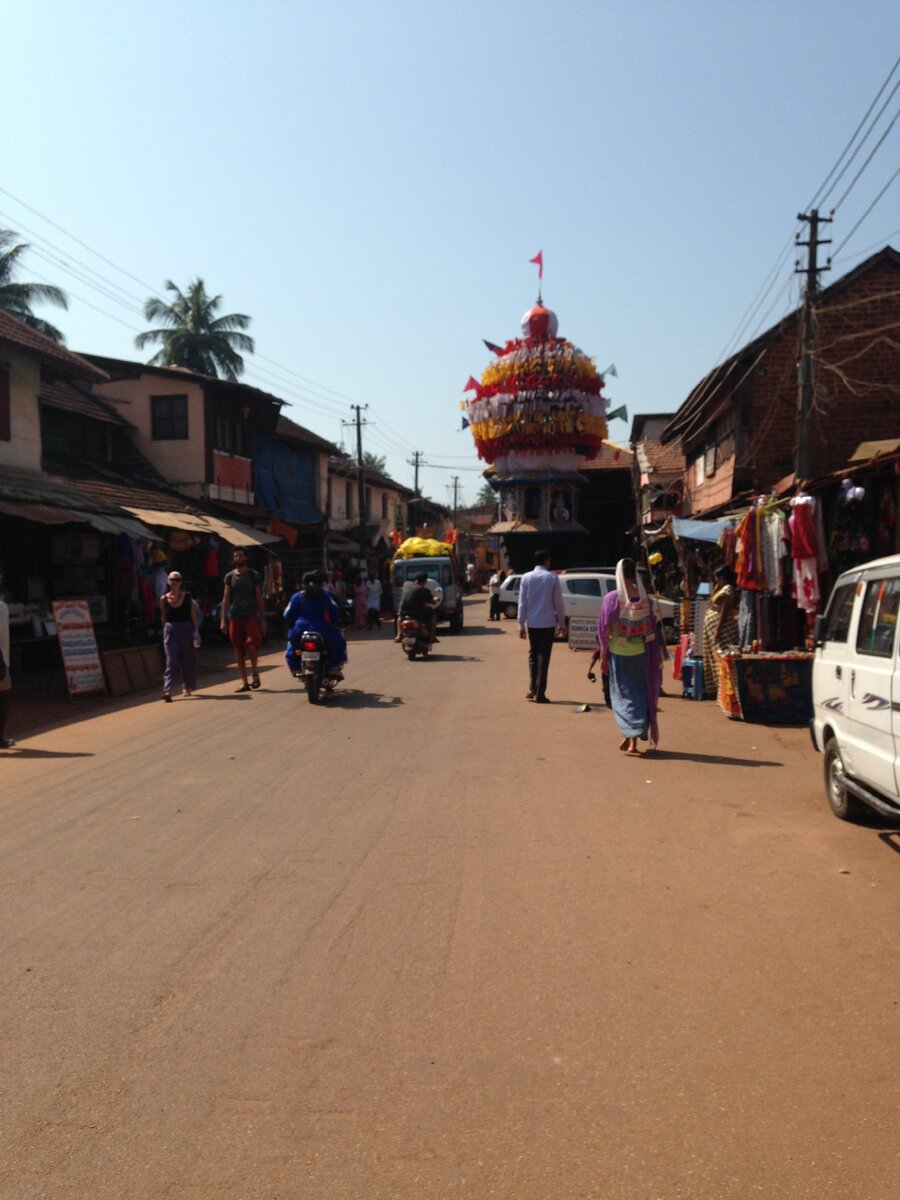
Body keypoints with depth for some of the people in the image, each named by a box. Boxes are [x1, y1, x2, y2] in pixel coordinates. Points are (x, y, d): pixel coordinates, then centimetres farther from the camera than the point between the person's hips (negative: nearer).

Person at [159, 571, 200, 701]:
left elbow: (193, 616, 1)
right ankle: (167, 690, -17)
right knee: (171, 661, -10)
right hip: (170, 631, -1)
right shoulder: (164, 599, 2)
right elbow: (163, 618, 11)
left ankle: (187, 687, 28)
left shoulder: (187, 597, 0)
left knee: (187, 660, 9)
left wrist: (196, 632, -4)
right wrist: (165, 631, 11)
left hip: (186, 630, 1)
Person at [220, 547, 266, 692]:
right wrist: (223, 620, 0)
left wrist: (263, 620, -1)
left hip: (251, 616, -3)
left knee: (251, 645, -16)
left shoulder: (253, 575, 5)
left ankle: (254, 672, 8)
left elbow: (260, 598, 4)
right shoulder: (229, 576, 10)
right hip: (235, 618, 3)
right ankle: (244, 682, 9)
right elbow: (226, 599, 8)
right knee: (238, 650, 3)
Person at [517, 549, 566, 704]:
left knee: (533, 655, 18)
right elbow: (558, 603, -4)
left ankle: (532, 688, 7)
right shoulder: (552, 577, -6)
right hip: (548, 624, -2)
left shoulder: (526, 577, -1)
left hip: (532, 623, 2)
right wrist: (562, 623, 6)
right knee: (544, 658, 3)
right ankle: (540, 694, 3)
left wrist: (521, 624, 5)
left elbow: (522, 603, -1)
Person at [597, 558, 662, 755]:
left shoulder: (612, 598, -11)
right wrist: (654, 659, 10)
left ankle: (628, 736, 9)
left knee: (623, 694, 11)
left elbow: (605, 630, -10)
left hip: (618, 653, -2)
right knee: (639, 694, 12)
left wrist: (603, 656, -2)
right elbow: (651, 630, 1)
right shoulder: (645, 599, -4)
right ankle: (633, 740, 10)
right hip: (640, 653, 2)